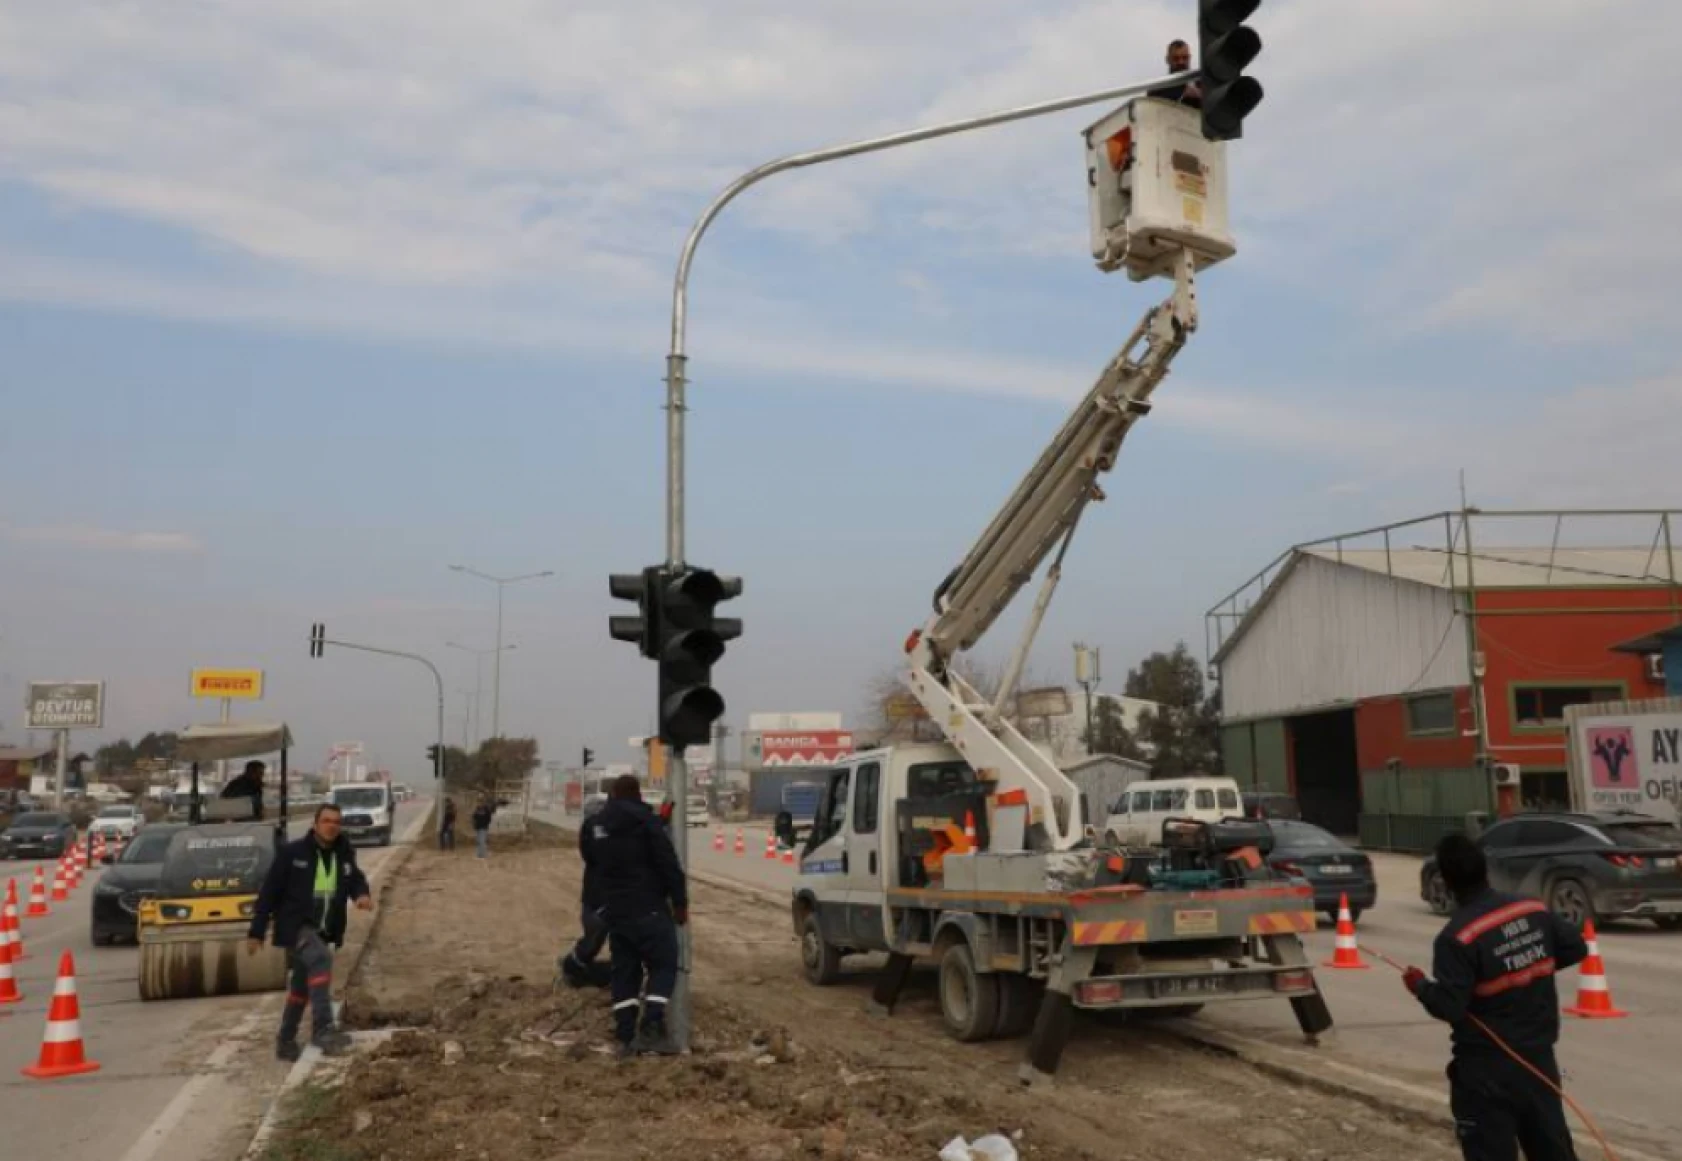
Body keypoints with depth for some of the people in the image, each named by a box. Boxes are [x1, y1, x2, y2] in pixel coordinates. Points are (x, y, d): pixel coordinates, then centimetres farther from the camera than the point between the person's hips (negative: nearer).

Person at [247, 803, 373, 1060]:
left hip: (322, 932, 6)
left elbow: (355, 878, 11)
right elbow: (269, 892, -8)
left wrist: (362, 894, -16)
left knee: (301, 986, 17)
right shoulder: (293, 852, -11)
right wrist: (256, 932, -7)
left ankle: (285, 1041, 32)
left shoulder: (345, 853, 1)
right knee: (321, 959, -31)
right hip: (294, 926, -6)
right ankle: (322, 1029, -33)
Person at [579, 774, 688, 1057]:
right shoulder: (644, 820, -10)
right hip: (648, 907, -6)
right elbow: (668, 864, -12)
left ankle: (626, 1036, 7)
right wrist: (680, 901, -7)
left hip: (613, 910, 6)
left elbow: (591, 868, 20)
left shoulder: (593, 826, 10)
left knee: (624, 970, 11)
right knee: (663, 965, 0)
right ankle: (652, 1027, -13)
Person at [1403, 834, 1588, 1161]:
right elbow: (1576, 948, 10)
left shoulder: (1457, 936, -21)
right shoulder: (1535, 909, -2)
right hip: (1538, 1054, 6)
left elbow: (1448, 1007, -22)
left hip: (1486, 1066, -6)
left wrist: (1419, 985, -4)